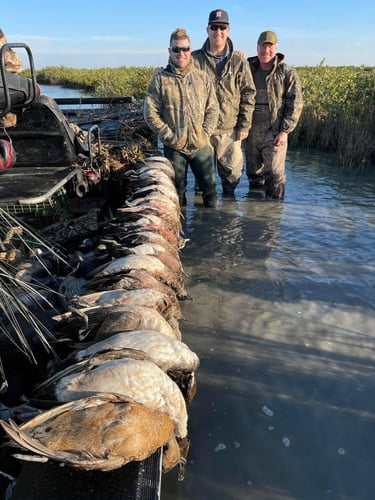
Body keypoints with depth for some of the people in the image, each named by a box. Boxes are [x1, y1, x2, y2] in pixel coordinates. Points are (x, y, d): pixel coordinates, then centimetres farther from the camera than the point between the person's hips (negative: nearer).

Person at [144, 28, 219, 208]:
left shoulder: (202, 77, 7)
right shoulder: (160, 78, 0)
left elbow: (213, 108, 8)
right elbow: (150, 113, -4)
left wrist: (205, 132, -6)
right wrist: (168, 134, -10)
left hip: (201, 145, 2)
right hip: (174, 147, -2)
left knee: (210, 189, 7)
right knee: (177, 193, 10)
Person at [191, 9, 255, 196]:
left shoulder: (239, 62, 4)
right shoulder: (195, 59, 0)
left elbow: (248, 95, 5)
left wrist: (244, 125, 0)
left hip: (230, 131, 1)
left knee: (233, 171, 6)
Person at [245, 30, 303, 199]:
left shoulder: (287, 73, -2)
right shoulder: (248, 69, 8)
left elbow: (295, 104, -5)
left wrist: (284, 131, -13)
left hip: (275, 133, -4)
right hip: (251, 131, 4)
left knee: (274, 175, -4)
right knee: (253, 173, 14)